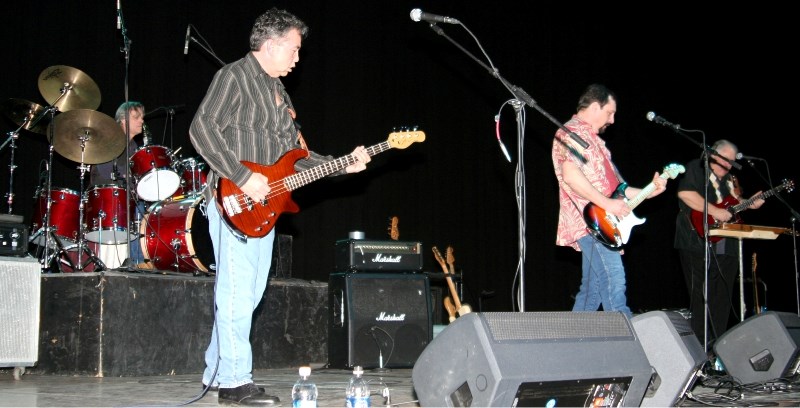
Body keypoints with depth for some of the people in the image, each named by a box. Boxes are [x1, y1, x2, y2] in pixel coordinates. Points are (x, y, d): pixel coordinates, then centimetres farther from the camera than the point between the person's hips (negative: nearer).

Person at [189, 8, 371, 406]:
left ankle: (217, 371, 21)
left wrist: (341, 165, 10)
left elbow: (293, 153, 21)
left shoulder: (278, 92, 21)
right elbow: (201, 128, -18)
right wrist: (243, 178, -22)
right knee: (237, 291, -9)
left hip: (263, 205, 9)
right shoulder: (234, 76, -6)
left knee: (248, 294, 11)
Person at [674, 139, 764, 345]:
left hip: (726, 245, 8)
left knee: (722, 296, 9)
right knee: (700, 294, -7)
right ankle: (702, 341, -4)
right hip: (699, 241, -8)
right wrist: (715, 211, -19)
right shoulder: (696, 167, -3)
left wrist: (750, 203, 10)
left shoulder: (730, 178, 22)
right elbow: (685, 193, -19)